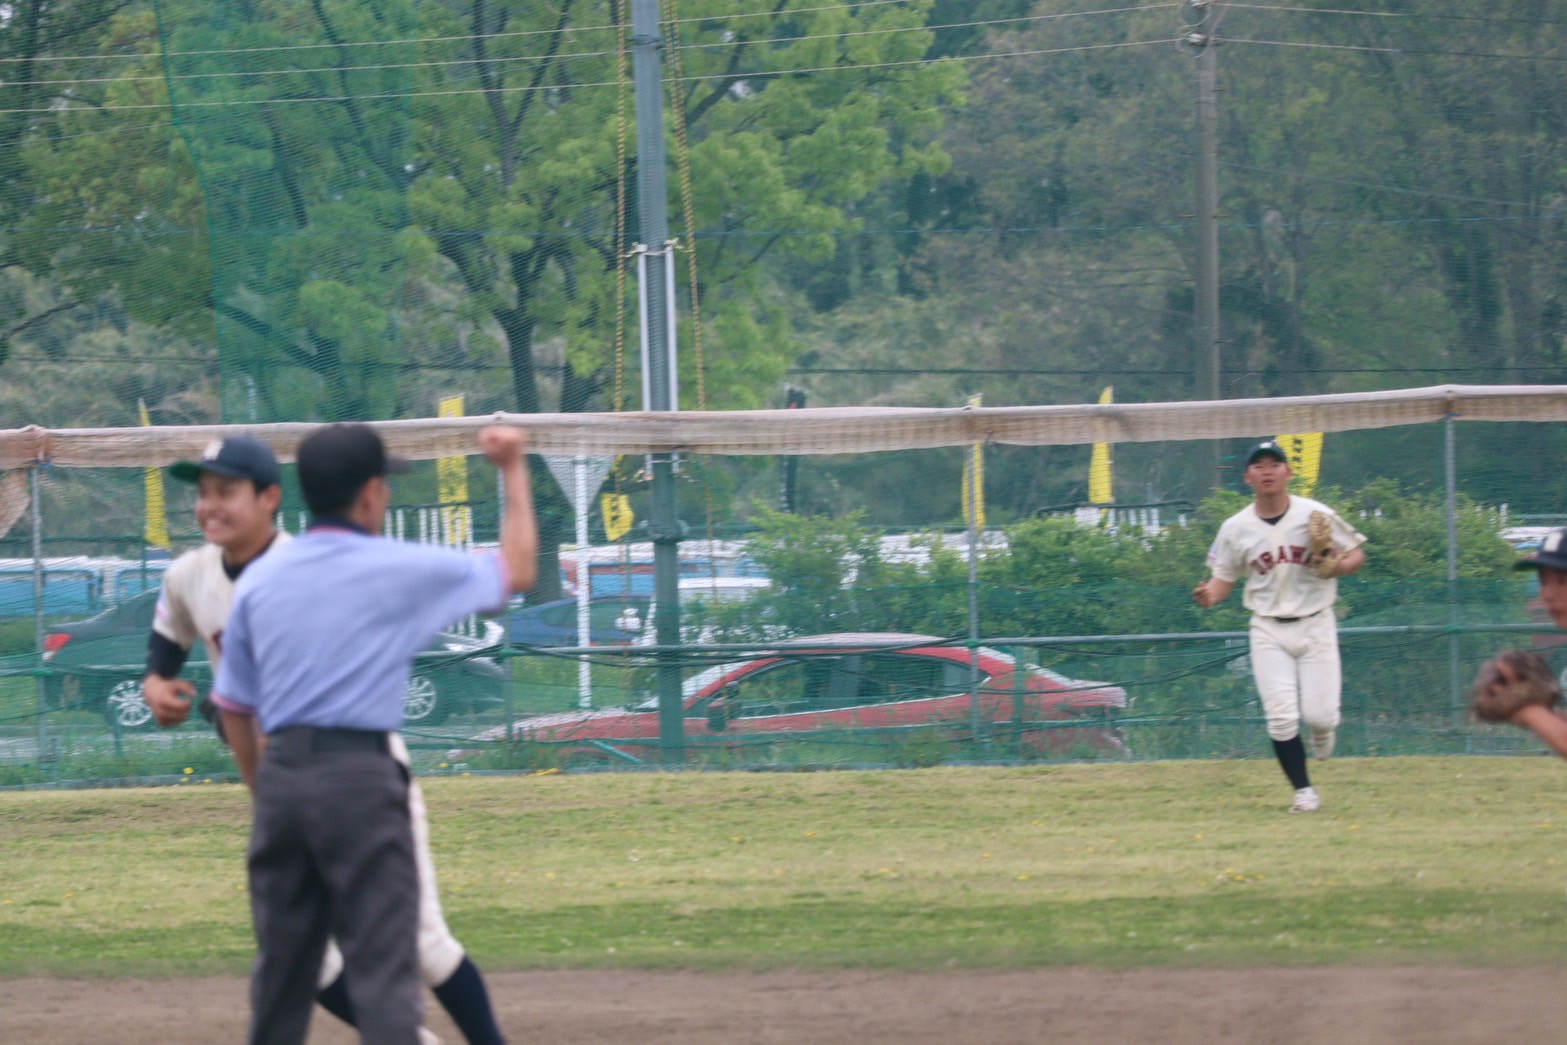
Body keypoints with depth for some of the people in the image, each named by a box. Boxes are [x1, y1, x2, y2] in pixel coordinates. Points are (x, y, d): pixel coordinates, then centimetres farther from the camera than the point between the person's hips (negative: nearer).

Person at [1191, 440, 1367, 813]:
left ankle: (1322, 729, 30)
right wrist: (1209, 596, -18)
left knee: (1319, 714, -8)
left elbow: (1356, 554, 3)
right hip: (1269, 630, 1)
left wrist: (1336, 567, -20)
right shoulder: (1236, 528, -2)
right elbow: (1224, 578, 6)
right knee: (1281, 718, -8)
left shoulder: (1316, 515, -6)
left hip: (1315, 625, -1)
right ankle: (1304, 792, 6)